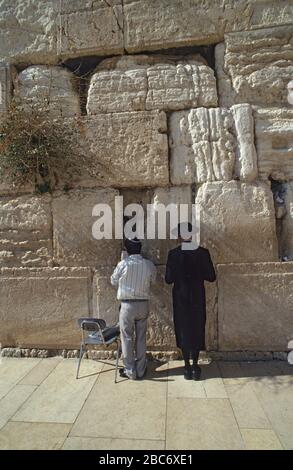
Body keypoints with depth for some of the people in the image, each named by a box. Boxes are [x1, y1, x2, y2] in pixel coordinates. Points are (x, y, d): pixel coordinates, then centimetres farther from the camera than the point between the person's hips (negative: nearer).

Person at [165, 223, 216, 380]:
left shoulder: (173, 254, -12)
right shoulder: (203, 252, -8)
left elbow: (169, 279, -11)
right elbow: (211, 277, -4)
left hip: (181, 298, -1)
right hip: (197, 298, 1)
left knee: (183, 330, 12)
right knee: (197, 329, 14)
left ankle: (187, 367, 18)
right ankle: (195, 366, 21)